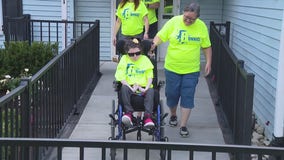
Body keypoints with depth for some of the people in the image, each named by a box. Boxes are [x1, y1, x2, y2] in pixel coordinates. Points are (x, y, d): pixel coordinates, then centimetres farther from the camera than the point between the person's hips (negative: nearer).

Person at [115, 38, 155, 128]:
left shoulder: (145, 59, 12)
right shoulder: (124, 59, 7)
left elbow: (150, 77, 7)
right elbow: (121, 77, -3)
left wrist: (146, 88, -12)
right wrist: (131, 88, -16)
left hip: (144, 87, 1)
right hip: (130, 86, -1)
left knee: (151, 91, -31)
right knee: (124, 88, -33)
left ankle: (148, 116, -37)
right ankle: (129, 113, -34)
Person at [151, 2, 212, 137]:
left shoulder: (201, 26, -3)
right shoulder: (174, 22, -7)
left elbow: (206, 46, 6)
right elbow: (160, 36, -6)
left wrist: (208, 62, 0)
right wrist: (154, 44, -25)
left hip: (191, 70, 0)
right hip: (172, 68, 0)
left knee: (187, 97, 0)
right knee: (172, 94, 12)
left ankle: (183, 125, 8)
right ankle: (173, 115, 39)